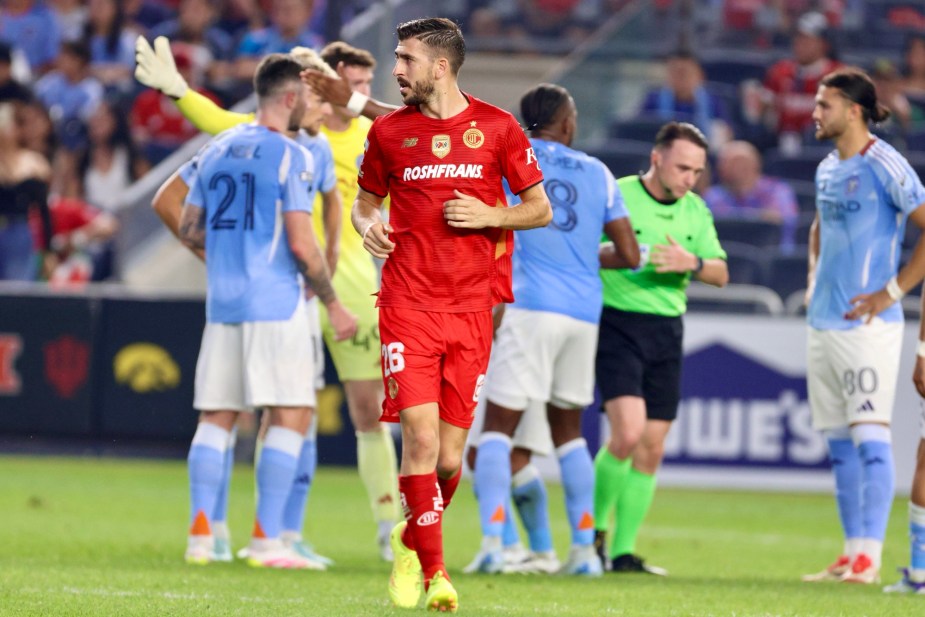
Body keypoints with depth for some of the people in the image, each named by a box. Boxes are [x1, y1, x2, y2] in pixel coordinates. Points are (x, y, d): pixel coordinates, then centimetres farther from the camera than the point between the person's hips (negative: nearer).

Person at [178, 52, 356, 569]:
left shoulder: (216, 151, 12)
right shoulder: (292, 156, -8)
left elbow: (189, 230, 16)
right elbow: (301, 244, -13)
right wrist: (334, 303, -3)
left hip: (223, 303, 7)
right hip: (275, 303, -6)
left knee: (217, 418, 8)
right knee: (290, 415, -2)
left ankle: (200, 533, 3)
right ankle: (266, 539, -7)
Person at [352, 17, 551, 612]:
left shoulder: (497, 127, 3)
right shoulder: (388, 131, 7)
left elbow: (541, 209, 9)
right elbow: (367, 199, 21)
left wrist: (490, 215, -10)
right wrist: (367, 225, -1)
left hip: (471, 310, 0)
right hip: (408, 304, 0)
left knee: (450, 457, 2)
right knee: (421, 438, -14)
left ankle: (413, 540, 30)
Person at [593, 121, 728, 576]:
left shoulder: (696, 211, 10)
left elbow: (721, 274, 9)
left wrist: (692, 263, -12)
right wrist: (622, 256, -24)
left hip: (667, 332, 6)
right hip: (618, 323, -6)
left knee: (652, 448, 3)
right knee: (628, 433, -20)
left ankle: (623, 552, 10)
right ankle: (595, 527, 1)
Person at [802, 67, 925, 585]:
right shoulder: (827, 169, 14)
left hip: (866, 324, -8)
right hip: (823, 324, 8)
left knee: (870, 437, -10)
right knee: (839, 445, 8)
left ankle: (869, 557, -11)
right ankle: (852, 554, 12)